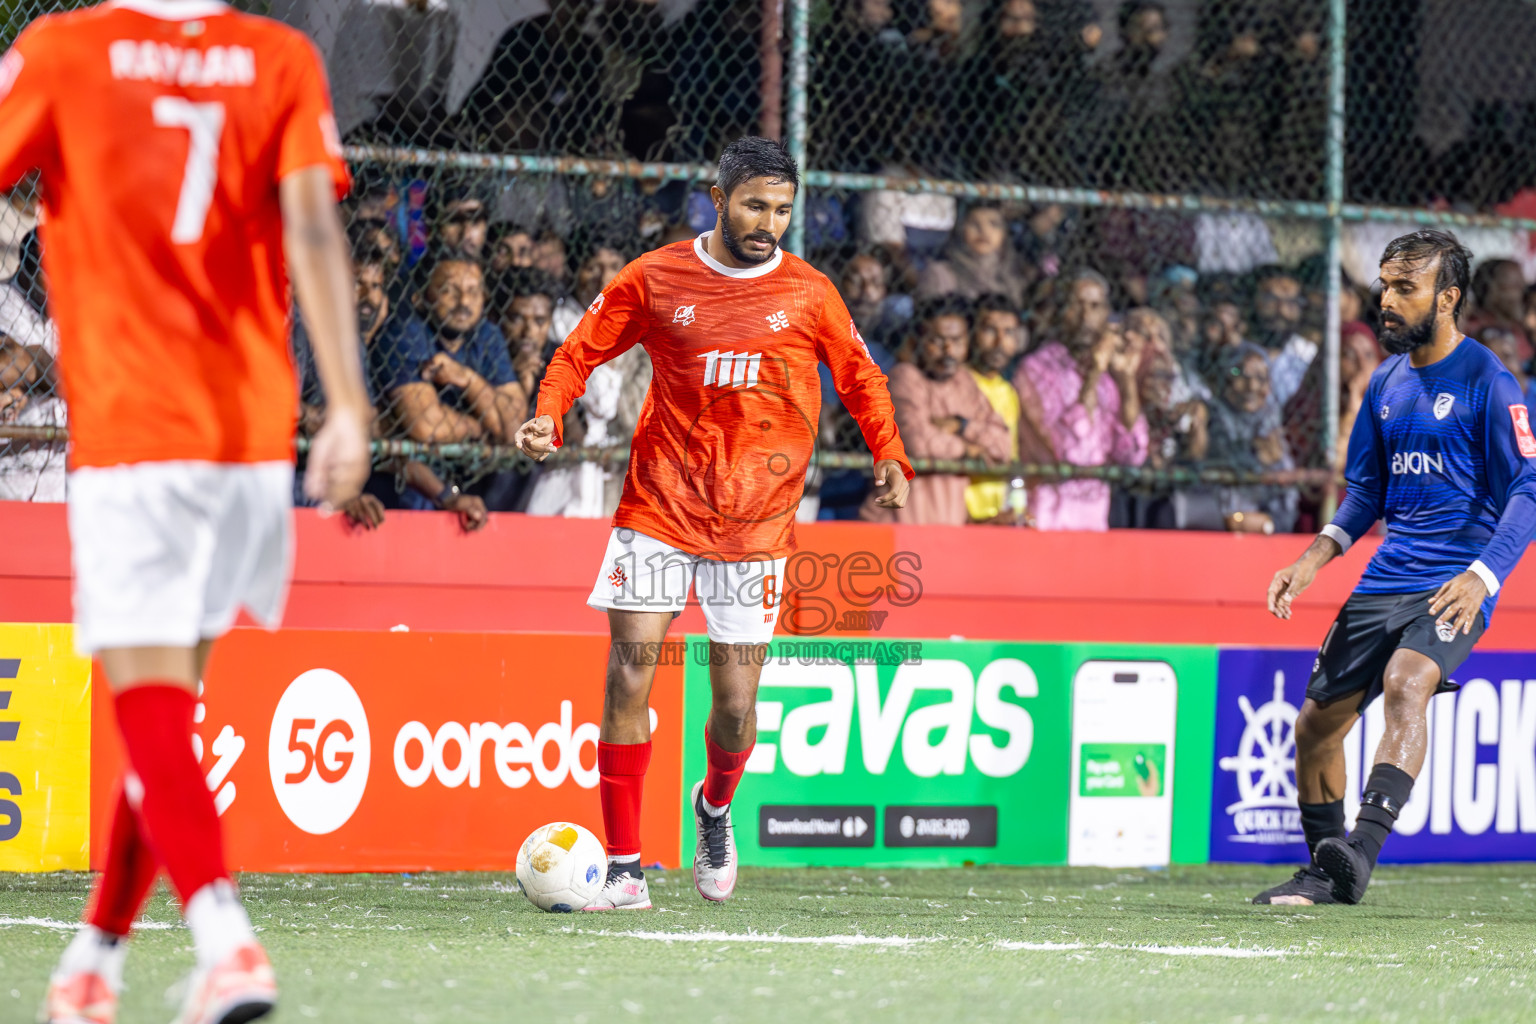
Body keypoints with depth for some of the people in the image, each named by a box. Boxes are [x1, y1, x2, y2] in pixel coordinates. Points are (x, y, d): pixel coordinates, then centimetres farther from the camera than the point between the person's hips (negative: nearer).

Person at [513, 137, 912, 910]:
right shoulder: (656, 279, 1)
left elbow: (860, 377, 15)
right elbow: (582, 349, 10)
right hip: (658, 505, 0)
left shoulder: (808, 295, 3)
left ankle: (715, 809, 33)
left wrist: (889, 455, 1)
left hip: (754, 522, 0)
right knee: (629, 670, -10)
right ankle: (625, 869, -3)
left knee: (735, 701, -2)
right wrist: (549, 416, -8)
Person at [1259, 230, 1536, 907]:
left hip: (1454, 584, -7)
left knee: (1406, 681, -33)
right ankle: (1325, 873, 26)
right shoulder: (1387, 382, 13)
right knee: (1316, 722, 8)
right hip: (1386, 575, 7)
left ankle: (1361, 849, -45)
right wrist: (1317, 556, 6)